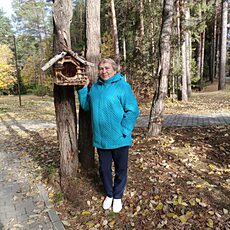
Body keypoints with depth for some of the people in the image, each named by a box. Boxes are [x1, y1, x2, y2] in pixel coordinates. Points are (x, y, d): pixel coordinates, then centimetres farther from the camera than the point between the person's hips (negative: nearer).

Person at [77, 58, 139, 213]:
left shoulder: (123, 86, -11)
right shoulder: (95, 87, 8)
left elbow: (133, 111, -15)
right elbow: (86, 106, 14)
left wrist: (123, 131, -18)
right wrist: (84, 88, 4)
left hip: (119, 139, -4)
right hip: (100, 139, 5)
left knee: (121, 170, 13)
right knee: (104, 169, 17)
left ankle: (118, 197, 35)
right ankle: (109, 194, 40)